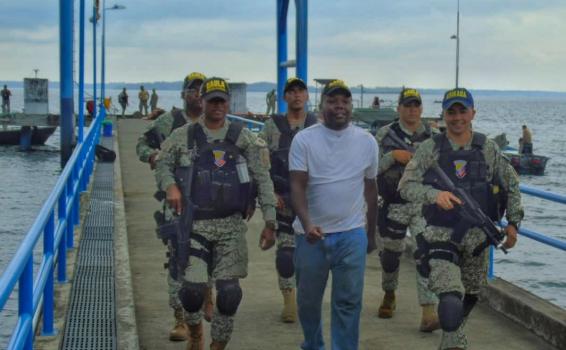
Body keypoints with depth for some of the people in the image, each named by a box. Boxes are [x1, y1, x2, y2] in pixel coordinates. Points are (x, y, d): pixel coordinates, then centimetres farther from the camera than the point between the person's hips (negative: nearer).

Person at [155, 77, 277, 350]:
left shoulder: (244, 138, 3)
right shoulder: (184, 136, 3)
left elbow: (263, 181, 3)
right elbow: (162, 164, 12)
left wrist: (270, 222, -3)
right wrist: (170, 185, -10)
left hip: (231, 227, 1)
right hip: (195, 225, -1)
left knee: (229, 292, -2)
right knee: (193, 289, -10)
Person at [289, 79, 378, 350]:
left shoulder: (367, 142, 3)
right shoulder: (304, 140, -5)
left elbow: (370, 189, 12)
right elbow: (297, 186, -11)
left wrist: (372, 233, 16)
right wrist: (307, 224, -27)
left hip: (351, 235, 1)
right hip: (311, 234, 0)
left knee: (349, 302, 0)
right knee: (308, 299, 14)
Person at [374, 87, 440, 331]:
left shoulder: (433, 137, 4)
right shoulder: (385, 135, -1)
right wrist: (393, 156, -17)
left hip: (424, 204, 0)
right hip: (394, 206, 0)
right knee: (391, 254, 16)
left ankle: (429, 312, -16)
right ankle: (389, 295, 43)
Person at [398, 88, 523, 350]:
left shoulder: (488, 148, 3)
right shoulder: (430, 149, -3)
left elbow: (511, 185, 12)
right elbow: (406, 186, -10)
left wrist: (513, 222, 3)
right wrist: (435, 194, -27)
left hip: (477, 236, 3)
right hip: (441, 235, -3)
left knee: (469, 298, 16)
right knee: (451, 304, -22)